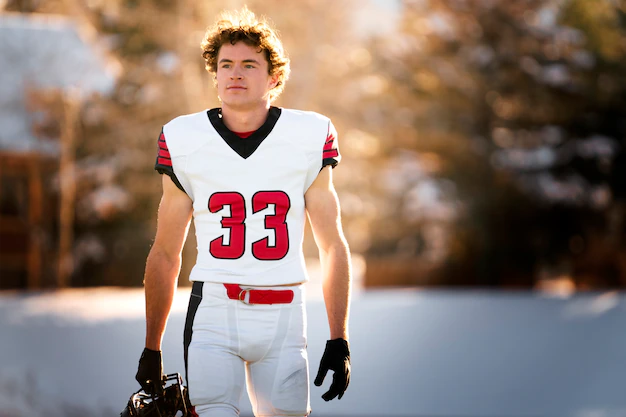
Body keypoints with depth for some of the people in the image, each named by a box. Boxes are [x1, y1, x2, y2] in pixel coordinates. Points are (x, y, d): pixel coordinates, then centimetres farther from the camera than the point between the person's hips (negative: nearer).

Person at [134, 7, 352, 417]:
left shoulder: (307, 139, 2)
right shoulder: (186, 142, 3)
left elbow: (333, 247, 8)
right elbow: (165, 254, 12)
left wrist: (339, 340, 2)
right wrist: (151, 349, 13)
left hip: (283, 317, 1)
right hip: (214, 311, -1)